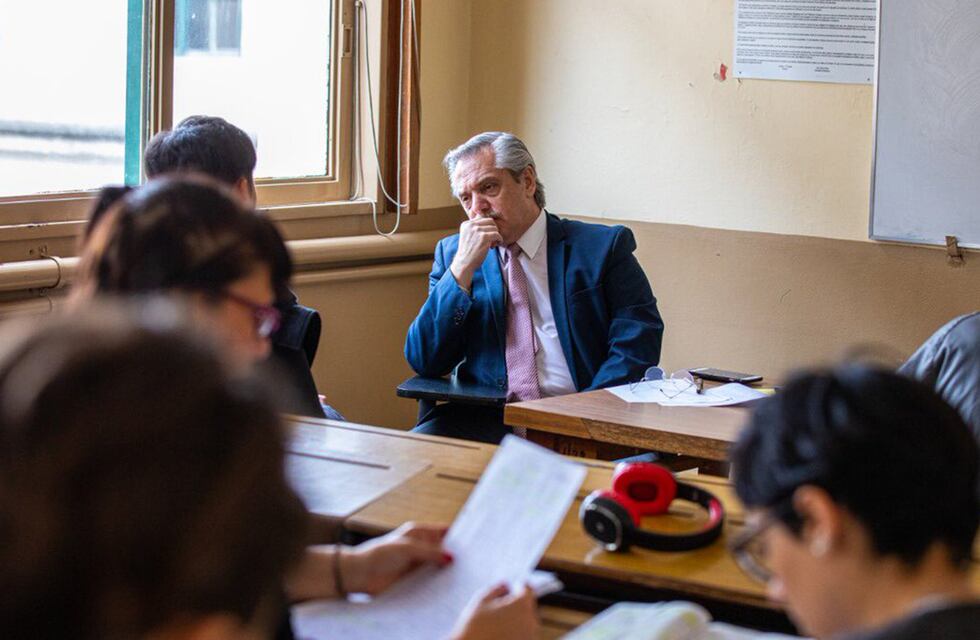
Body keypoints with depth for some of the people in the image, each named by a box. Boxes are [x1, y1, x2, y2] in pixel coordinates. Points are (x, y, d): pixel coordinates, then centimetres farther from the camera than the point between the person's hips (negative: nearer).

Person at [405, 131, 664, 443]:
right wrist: (462, 268, -4)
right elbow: (424, 361, 6)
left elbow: (638, 346, -2)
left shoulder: (602, 247, 6)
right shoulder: (452, 253, 15)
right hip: (485, 420, 3)